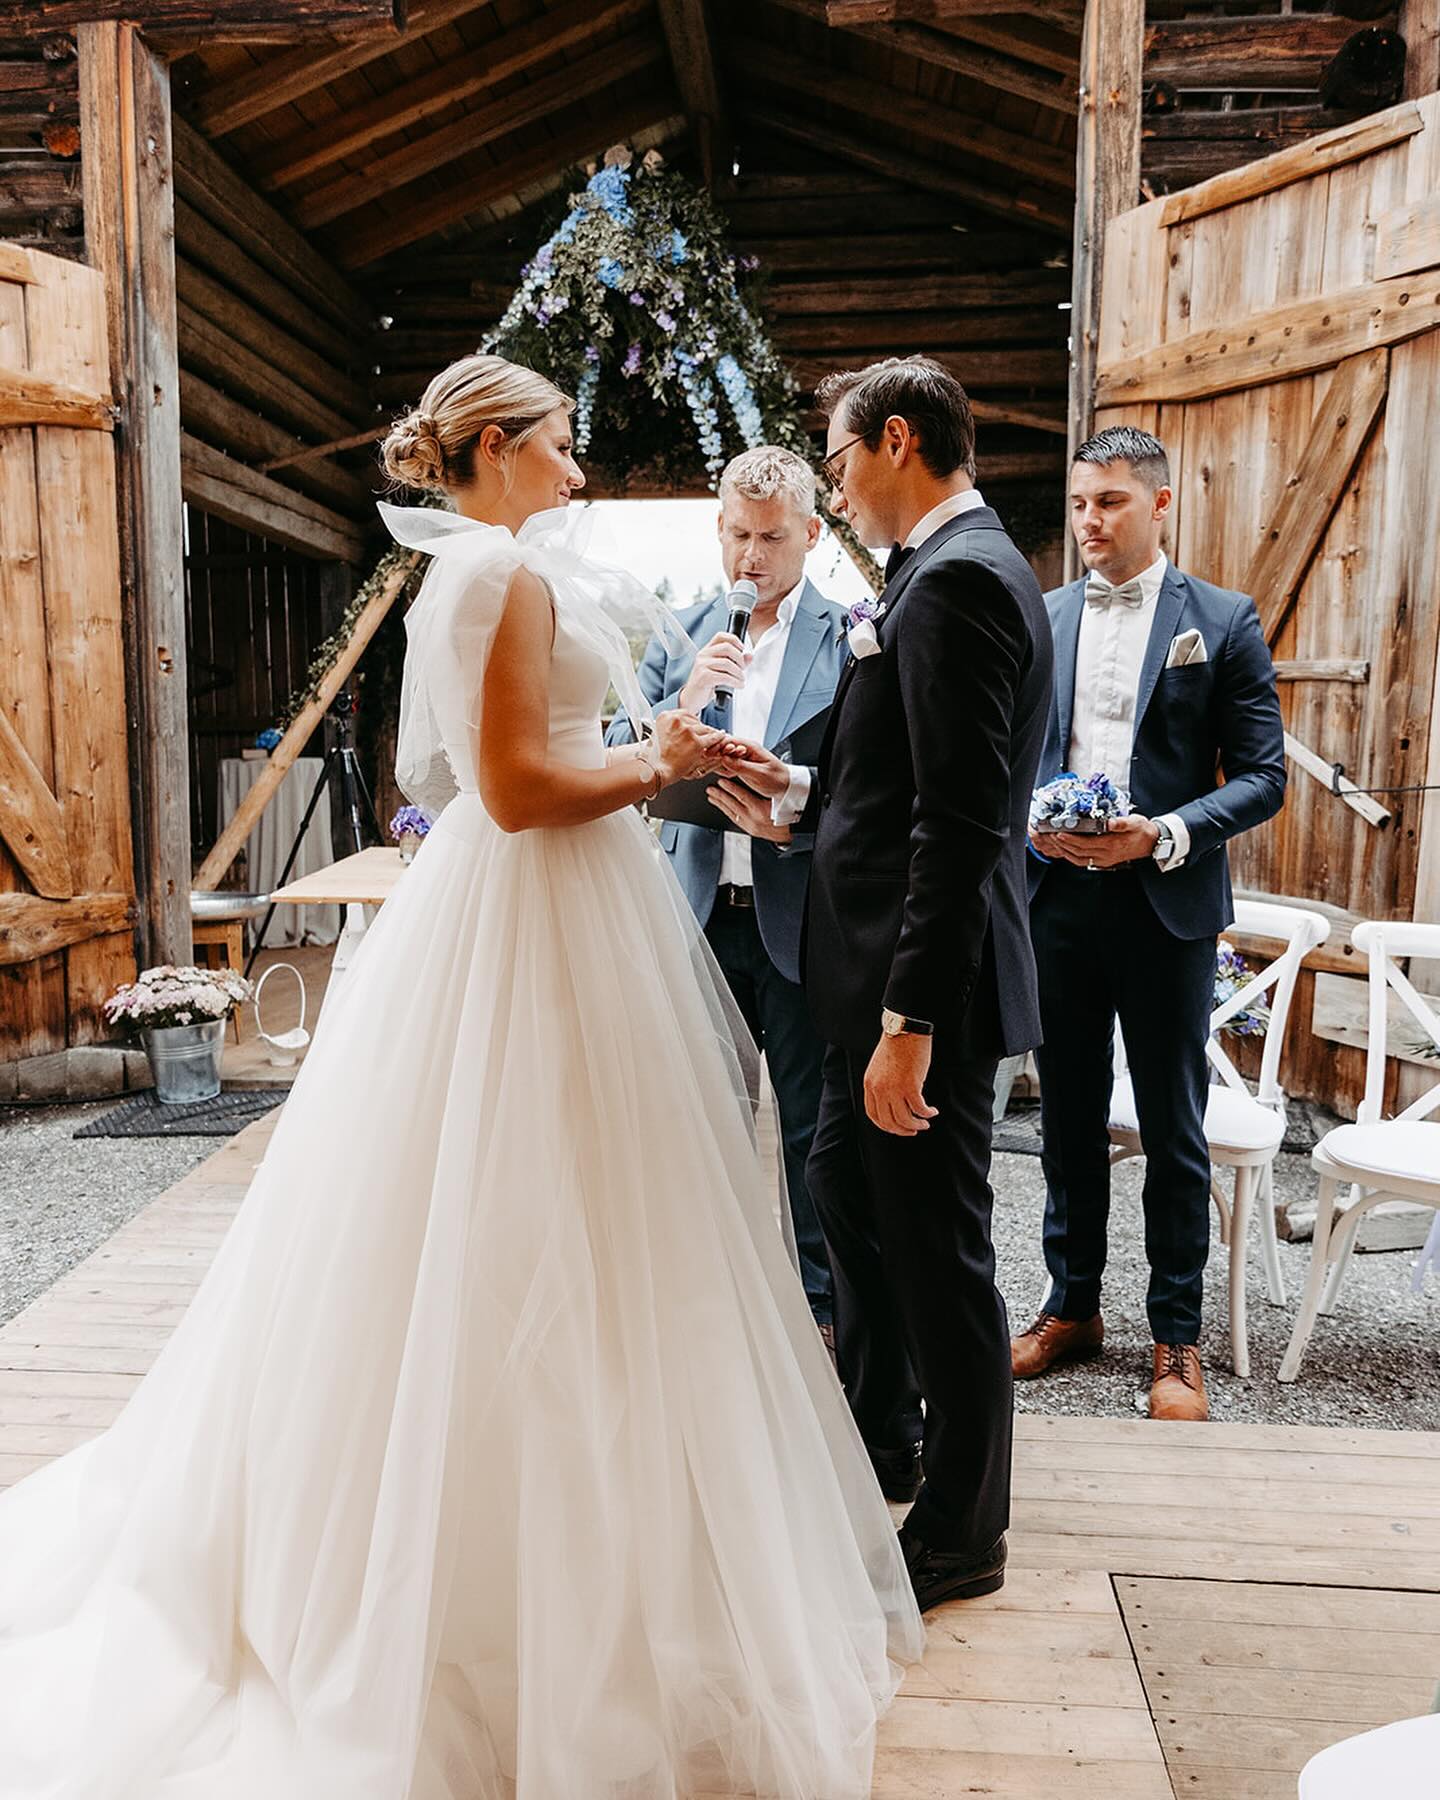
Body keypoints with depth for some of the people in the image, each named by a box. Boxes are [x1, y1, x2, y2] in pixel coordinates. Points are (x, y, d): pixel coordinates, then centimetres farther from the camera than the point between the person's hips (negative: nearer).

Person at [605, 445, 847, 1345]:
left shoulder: (854, 636, -2)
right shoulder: (680, 636, 9)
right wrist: (683, 702, -13)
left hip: (805, 921, -3)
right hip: (703, 915, 4)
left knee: (813, 1129, 8)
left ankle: (822, 1306, 25)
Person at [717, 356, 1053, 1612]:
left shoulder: (959, 578, -18)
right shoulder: (955, 568, 15)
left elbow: (963, 819, -25)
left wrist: (910, 1023, -25)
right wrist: (801, 791, 10)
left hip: (928, 985, -11)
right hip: (891, 970, 11)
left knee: (937, 1246, 4)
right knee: (846, 1192, 23)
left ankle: (961, 1534, 24)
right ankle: (880, 1444, 44)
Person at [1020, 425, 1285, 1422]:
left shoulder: (1224, 621, 0)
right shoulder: (1038, 618, 9)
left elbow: (1262, 776, -3)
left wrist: (1166, 835, -18)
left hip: (1166, 906, -3)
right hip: (1056, 900, 3)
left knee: (1174, 1130, 7)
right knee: (1070, 1119, 13)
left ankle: (1177, 1337, 21)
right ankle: (1073, 1306, 30)